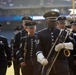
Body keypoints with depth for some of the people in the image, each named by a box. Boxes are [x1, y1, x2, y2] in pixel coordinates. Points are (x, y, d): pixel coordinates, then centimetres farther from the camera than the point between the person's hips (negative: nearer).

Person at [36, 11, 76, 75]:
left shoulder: (64, 33, 9)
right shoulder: (41, 34, 4)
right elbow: (38, 49, -6)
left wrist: (63, 45, -16)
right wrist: (42, 59, -26)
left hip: (62, 66, 1)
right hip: (47, 65, 0)